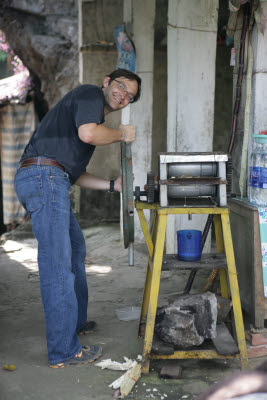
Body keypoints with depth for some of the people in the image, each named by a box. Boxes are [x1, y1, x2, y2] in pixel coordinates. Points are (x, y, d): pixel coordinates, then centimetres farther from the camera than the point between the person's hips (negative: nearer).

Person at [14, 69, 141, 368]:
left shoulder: (97, 115, 31)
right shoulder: (90, 94, 4)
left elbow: (76, 174, 29)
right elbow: (88, 134, -17)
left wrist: (112, 185, 25)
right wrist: (121, 134, 0)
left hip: (48, 181, 11)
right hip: (44, 176, -11)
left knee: (75, 248, 23)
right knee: (57, 265, -10)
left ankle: (76, 321, 36)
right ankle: (64, 351, -6)